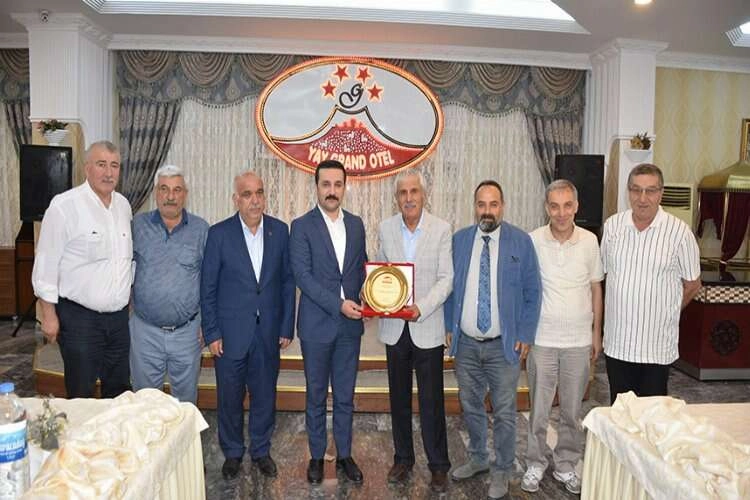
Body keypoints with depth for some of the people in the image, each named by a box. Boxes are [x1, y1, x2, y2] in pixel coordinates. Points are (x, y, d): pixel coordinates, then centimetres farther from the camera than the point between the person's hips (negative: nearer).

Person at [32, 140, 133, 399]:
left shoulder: (124, 205, 7)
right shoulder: (65, 205, -12)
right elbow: (46, 264, -9)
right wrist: (49, 315, -9)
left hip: (119, 316, 5)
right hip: (79, 318, -5)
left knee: (120, 391, 16)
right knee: (81, 396, 7)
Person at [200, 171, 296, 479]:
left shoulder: (279, 231, 0)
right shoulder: (219, 234, -7)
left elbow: (287, 281, 4)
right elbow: (208, 288, -4)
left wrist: (287, 326, 1)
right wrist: (212, 333, -6)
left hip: (269, 332, 2)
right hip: (230, 333, -1)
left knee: (265, 395, 13)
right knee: (230, 398, 12)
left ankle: (261, 451, 35)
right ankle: (232, 453, 35)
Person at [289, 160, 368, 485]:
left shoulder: (356, 224, 7)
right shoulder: (302, 226, -6)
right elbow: (303, 276, -13)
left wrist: (362, 300, -5)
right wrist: (339, 304, -19)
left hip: (350, 325, 3)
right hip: (317, 325, -3)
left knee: (345, 397, 14)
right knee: (316, 397, 12)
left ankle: (344, 455, 30)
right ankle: (317, 456, 29)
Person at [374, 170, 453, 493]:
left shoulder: (441, 230, -6)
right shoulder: (385, 229, 4)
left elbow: (446, 278, -8)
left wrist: (421, 307, -20)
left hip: (427, 327, -3)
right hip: (394, 327, 3)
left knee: (432, 401, 4)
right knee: (399, 398, 15)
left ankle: (439, 465, 22)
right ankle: (403, 458, 32)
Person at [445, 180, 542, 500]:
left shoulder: (521, 242, -5)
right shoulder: (458, 240, 2)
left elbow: (532, 292, -2)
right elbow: (449, 287, 8)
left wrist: (525, 335, -6)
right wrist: (448, 326, 4)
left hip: (504, 344, -3)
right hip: (465, 342, 3)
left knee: (504, 412, 8)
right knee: (470, 406, 18)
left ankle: (501, 471, 28)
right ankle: (478, 459, 39)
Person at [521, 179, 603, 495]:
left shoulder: (589, 241, -2)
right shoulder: (533, 241, -8)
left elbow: (596, 288, 7)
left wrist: (596, 333, 8)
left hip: (579, 341, 2)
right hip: (542, 339, -1)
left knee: (572, 410, 14)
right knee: (539, 409, 9)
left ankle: (566, 465, 32)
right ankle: (535, 464, 28)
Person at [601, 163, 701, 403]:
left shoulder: (679, 231, -9)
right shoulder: (613, 225, 1)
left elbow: (692, 285, 2)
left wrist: (663, 313, 8)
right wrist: (623, 310, 9)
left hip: (657, 345, -3)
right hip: (617, 341, 3)